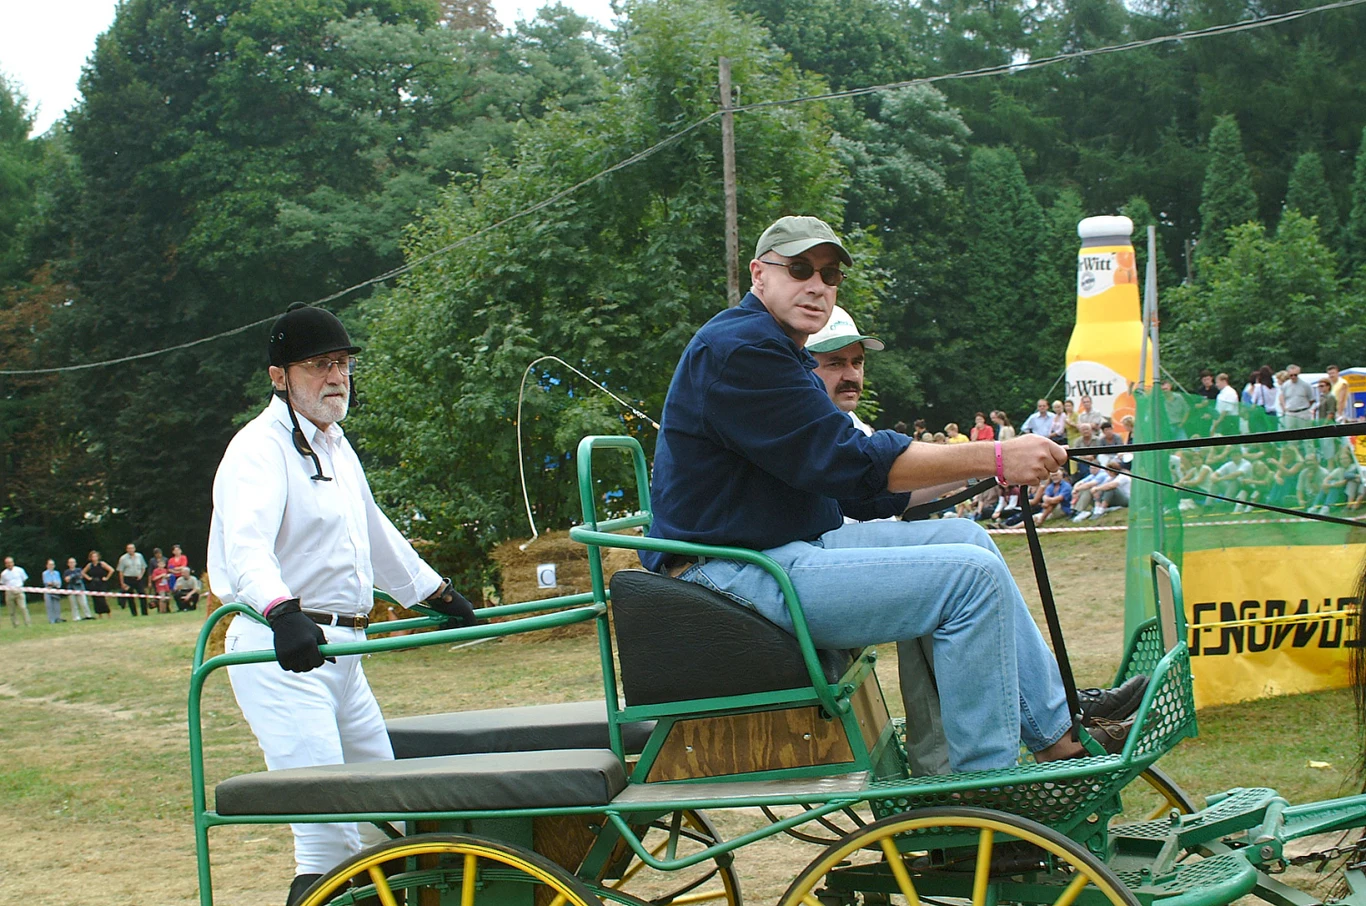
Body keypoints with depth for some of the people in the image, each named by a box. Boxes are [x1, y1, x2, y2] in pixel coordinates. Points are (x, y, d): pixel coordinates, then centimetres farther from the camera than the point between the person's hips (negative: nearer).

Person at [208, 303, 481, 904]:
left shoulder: (335, 445, 19)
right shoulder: (260, 448, -12)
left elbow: (376, 534, 34)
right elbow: (246, 545, -29)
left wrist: (439, 595, 39)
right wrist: (282, 613, -47)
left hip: (340, 650, 10)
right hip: (280, 652, -10)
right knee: (329, 829, -18)